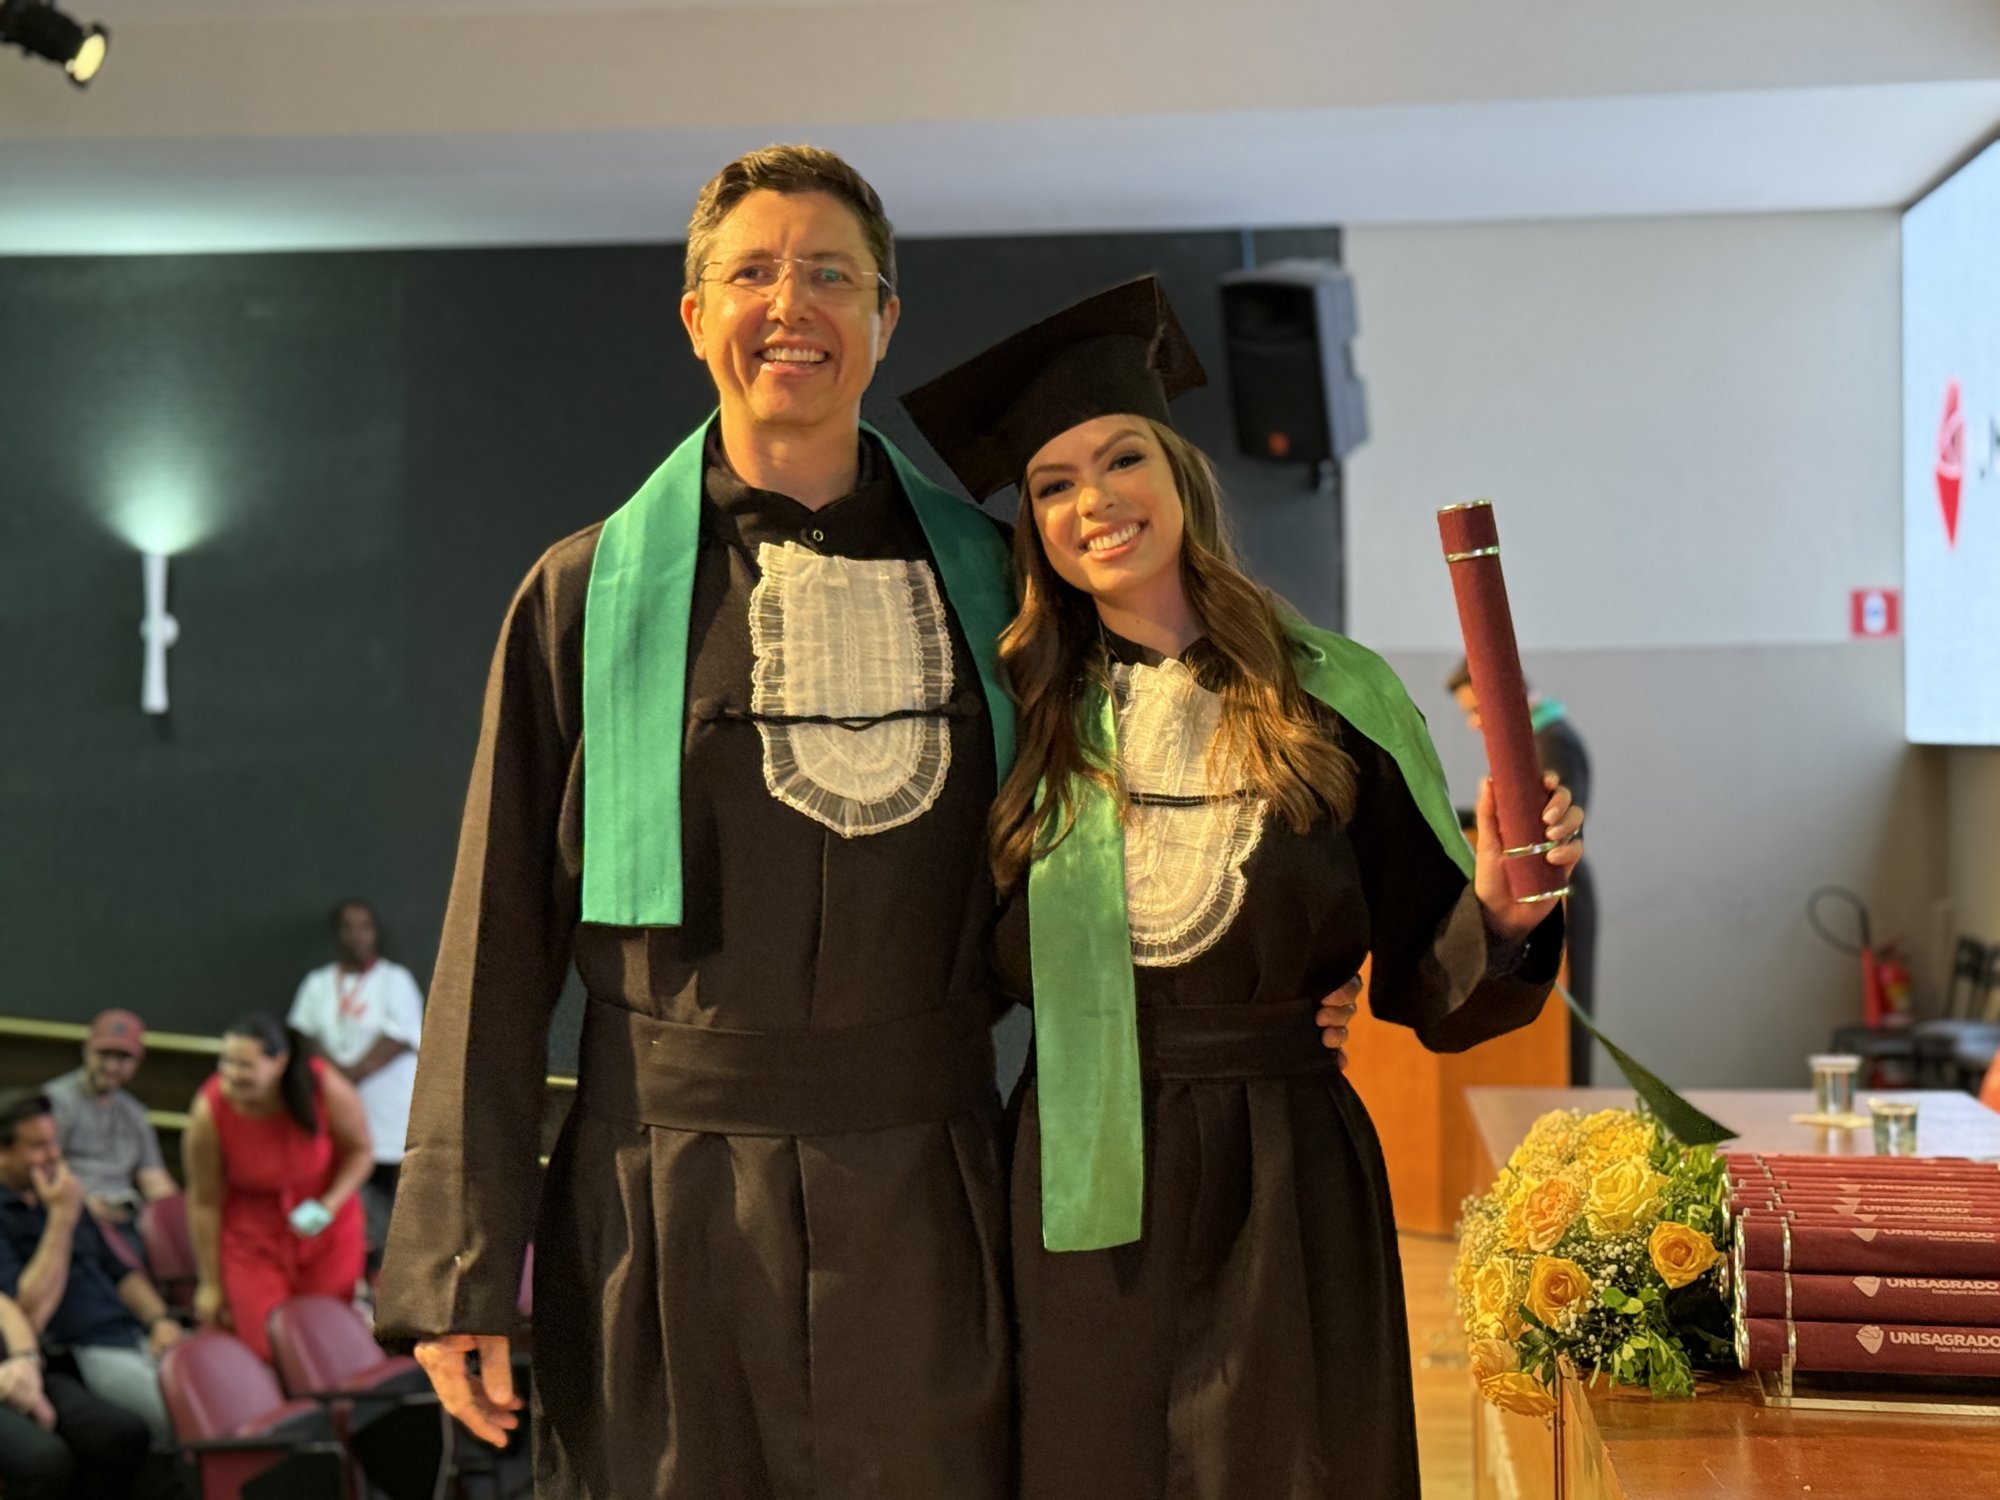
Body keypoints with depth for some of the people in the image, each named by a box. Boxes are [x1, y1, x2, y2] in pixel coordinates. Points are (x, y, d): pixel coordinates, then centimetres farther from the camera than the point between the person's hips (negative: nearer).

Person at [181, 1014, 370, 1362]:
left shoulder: (326, 1089, -23)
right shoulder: (209, 1111, -24)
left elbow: (359, 1151, -4)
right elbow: (204, 1202, -12)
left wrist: (331, 1203, -22)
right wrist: (210, 1284, -4)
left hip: (326, 1230, 1)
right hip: (252, 1236, -1)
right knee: (269, 1350, -10)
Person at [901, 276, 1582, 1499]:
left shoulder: (1332, 697, -1)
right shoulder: (1018, 716, 3)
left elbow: (1431, 985, -1)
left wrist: (1499, 911, -19)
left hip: (1281, 1204, -1)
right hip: (1079, 1206, 1)